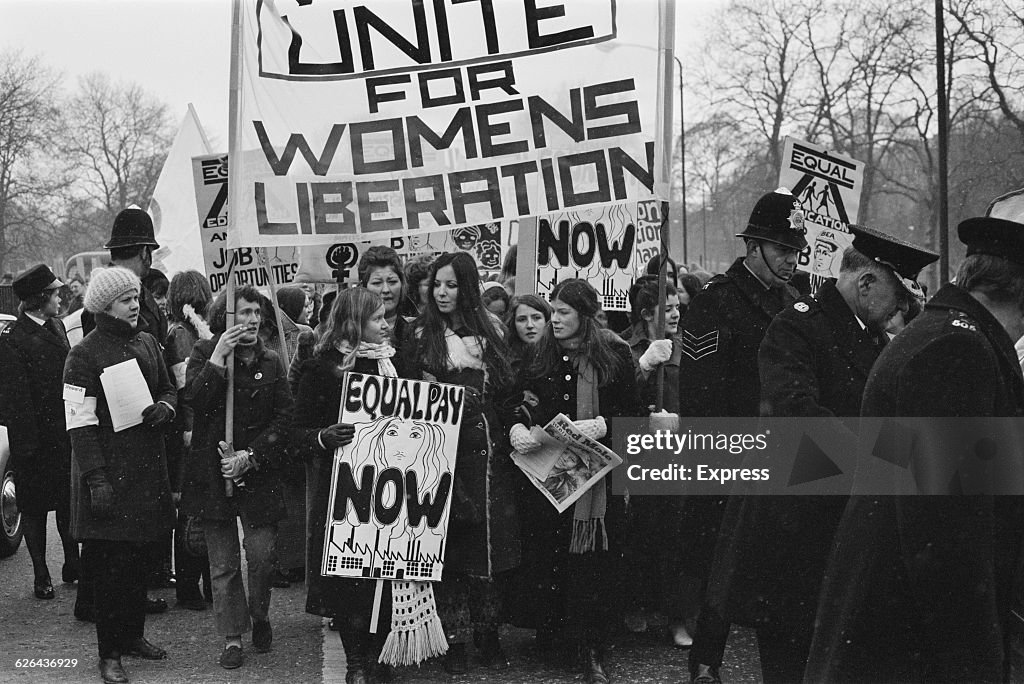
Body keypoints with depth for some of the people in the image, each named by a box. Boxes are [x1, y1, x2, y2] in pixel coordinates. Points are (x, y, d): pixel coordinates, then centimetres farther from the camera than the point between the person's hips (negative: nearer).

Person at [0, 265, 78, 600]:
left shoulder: (56, 327, 8)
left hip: (63, 434, 6)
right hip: (34, 440, -6)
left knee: (68, 502, 13)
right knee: (34, 507, 6)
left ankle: (72, 565, 25)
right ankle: (41, 576, 15)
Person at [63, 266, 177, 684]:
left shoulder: (147, 343, 11)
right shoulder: (85, 355, -10)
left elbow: (168, 389, 23)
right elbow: (79, 422, -13)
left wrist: (164, 407, -2)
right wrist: (96, 479, -18)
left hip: (148, 466, 6)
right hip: (108, 469, -6)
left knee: (140, 554, 13)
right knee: (108, 563, -2)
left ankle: (133, 635, 28)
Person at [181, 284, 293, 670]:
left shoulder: (271, 363, 6)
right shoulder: (204, 354, 2)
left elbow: (284, 418, 0)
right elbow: (195, 400, -15)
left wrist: (251, 456, -11)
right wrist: (219, 356, -21)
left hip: (258, 473, 1)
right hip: (213, 472, -1)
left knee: (262, 554, -6)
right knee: (223, 563, 4)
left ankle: (260, 617, 21)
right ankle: (232, 636, 16)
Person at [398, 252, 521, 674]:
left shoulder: (489, 330, 9)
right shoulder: (421, 334, 2)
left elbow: (505, 389, 11)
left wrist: (514, 428, -2)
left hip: (488, 452, 2)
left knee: (488, 541, 5)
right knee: (449, 544, -1)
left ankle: (488, 633, 18)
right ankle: (455, 638, 9)